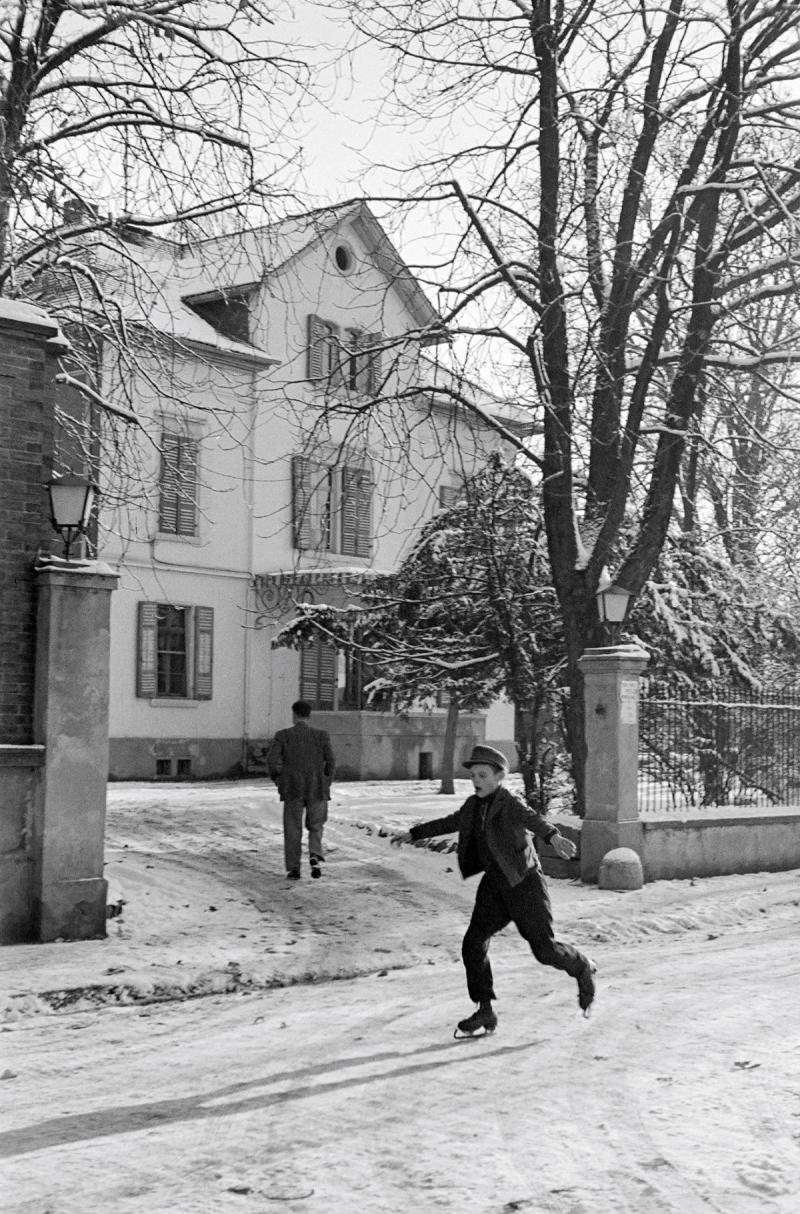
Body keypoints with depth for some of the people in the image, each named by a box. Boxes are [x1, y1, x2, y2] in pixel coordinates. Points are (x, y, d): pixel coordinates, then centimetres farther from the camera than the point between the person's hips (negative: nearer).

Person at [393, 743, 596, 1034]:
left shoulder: (511, 804, -16)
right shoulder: (474, 805, 7)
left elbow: (533, 820, -37)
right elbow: (450, 823, 25)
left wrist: (553, 836, -59)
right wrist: (413, 834, 33)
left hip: (525, 882, -7)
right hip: (495, 883, 7)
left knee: (544, 947, -4)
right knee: (473, 943, -3)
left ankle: (583, 968, 27)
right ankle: (485, 1012, 8)